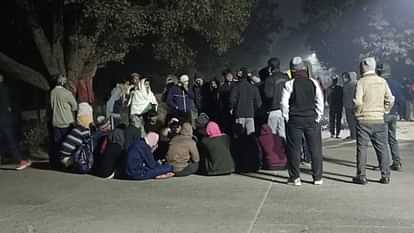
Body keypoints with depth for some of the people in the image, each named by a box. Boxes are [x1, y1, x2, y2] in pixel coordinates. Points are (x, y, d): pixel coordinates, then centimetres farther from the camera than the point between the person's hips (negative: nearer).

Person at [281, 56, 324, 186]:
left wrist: (287, 117, 0)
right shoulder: (313, 82, 2)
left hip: (294, 121, -2)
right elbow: (320, 101, 1)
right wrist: (318, 117, 6)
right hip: (312, 120, 2)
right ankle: (317, 177, 13)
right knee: (315, 149, 9)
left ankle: (295, 178, 7)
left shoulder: (289, 84, -6)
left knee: (294, 149, 4)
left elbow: (284, 102, -10)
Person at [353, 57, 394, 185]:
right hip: (379, 120, 4)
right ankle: (385, 176, 14)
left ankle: (361, 176, 6)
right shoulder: (382, 81, 3)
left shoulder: (361, 81, -10)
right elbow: (390, 100, 3)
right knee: (382, 148, 10)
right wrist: (383, 111, 15)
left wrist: (358, 112, 2)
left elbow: (358, 102, -16)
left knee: (362, 148, 3)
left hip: (363, 120, -4)